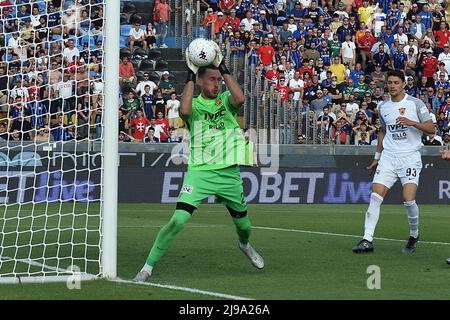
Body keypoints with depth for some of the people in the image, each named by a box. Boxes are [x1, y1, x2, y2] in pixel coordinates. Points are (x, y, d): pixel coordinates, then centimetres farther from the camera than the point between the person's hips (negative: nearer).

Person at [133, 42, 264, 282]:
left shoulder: (226, 100, 6)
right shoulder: (194, 104, 0)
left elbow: (239, 98, -18)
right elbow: (184, 110, -25)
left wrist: (223, 69, -12)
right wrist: (190, 76, -17)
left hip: (229, 172, 3)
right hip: (199, 171, -3)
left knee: (243, 223, 18)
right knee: (178, 220, -19)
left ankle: (245, 245, 55)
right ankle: (148, 267, -11)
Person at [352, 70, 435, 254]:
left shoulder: (415, 104, -2)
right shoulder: (383, 107, 12)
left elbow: (431, 128, -2)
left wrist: (412, 123, -18)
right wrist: (376, 158, 26)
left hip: (410, 157, -4)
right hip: (388, 157, 4)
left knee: (409, 199, -15)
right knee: (375, 197, -10)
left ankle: (414, 236, 10)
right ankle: (367, 240, -10)